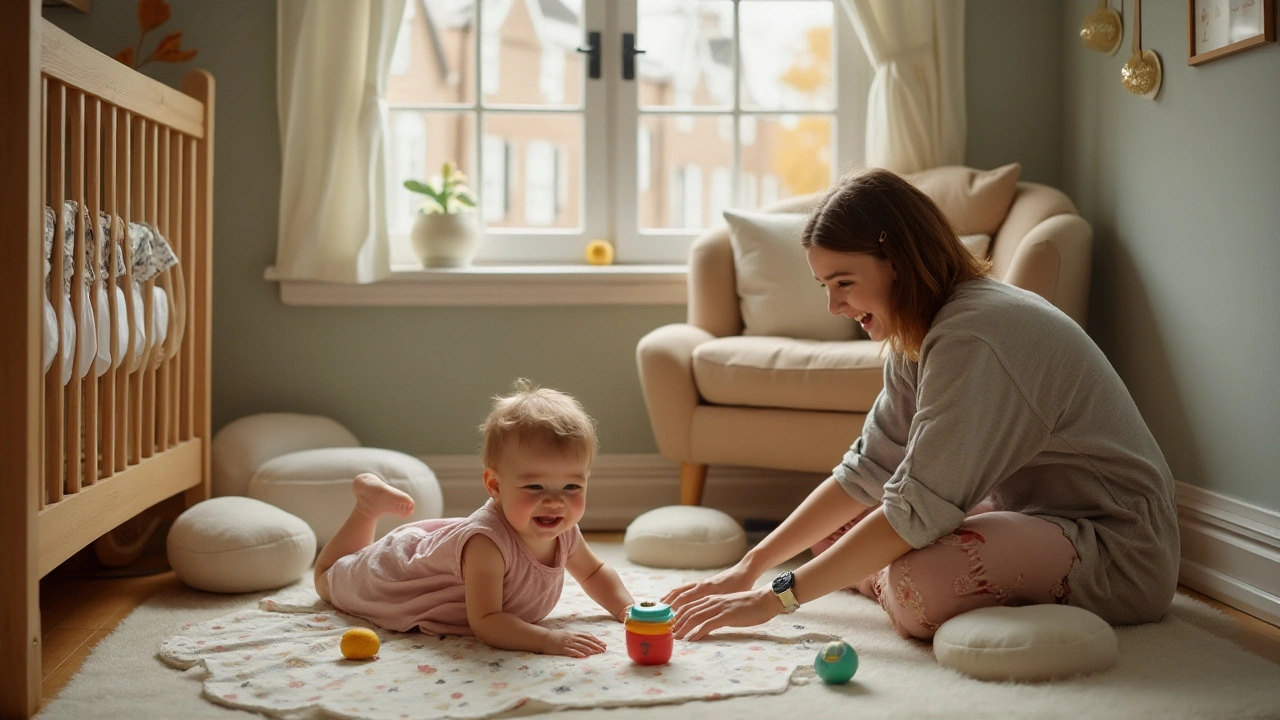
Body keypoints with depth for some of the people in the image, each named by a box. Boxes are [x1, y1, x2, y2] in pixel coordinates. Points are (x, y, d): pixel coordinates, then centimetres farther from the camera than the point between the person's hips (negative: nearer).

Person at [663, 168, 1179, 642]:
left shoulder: (973, 336, -26)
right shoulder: (918, 335, 5)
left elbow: (917, 510, -28)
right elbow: (866, 471, 7)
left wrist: (776, 598, -23)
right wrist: (751, 566, 1)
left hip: (1119, 549, -10)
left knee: (919, 584, -34)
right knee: (835, 528, 9)